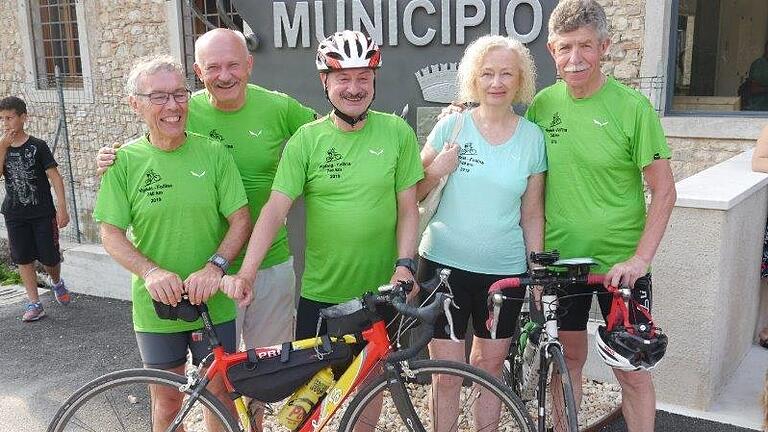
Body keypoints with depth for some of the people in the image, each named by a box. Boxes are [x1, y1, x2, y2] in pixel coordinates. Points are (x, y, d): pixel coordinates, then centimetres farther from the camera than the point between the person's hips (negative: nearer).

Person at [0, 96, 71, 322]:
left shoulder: (37, 146, -8)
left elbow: (54, 176, -10)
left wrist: (62, 208, -16)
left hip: (43, 213, -4)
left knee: (49, 258, 2)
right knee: (23, 259, 5)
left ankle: (57, 282, 35)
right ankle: (34, 304, 13)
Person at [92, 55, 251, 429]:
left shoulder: (212, 153, -5)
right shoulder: (124, 161, -5)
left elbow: (241, 220, -6)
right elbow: (111, 235, -5)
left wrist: (214, 266, -22)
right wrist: (150, 271, -23)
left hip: (212, 303, 0)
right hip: (156, 305, 0)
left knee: (219, 392, 13)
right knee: (167, 400, 16)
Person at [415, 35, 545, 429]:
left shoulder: (532, 137, 1)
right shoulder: (452, 125, -3)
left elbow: (531, 215, 7)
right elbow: (412, 192, 3)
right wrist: (437, 170, -16)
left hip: (505, 269, 2)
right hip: (445, 264, -1)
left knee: (490, 367, 14)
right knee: (447, 375, 3)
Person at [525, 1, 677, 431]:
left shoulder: (631, 106, -11)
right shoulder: (543, 103, -1)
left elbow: (664, 191, -9)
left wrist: (641, 258, -17)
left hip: (619, 263, -3)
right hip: (560, 257, 3)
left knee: (631, 370, 6)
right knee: (568, 360, 16)